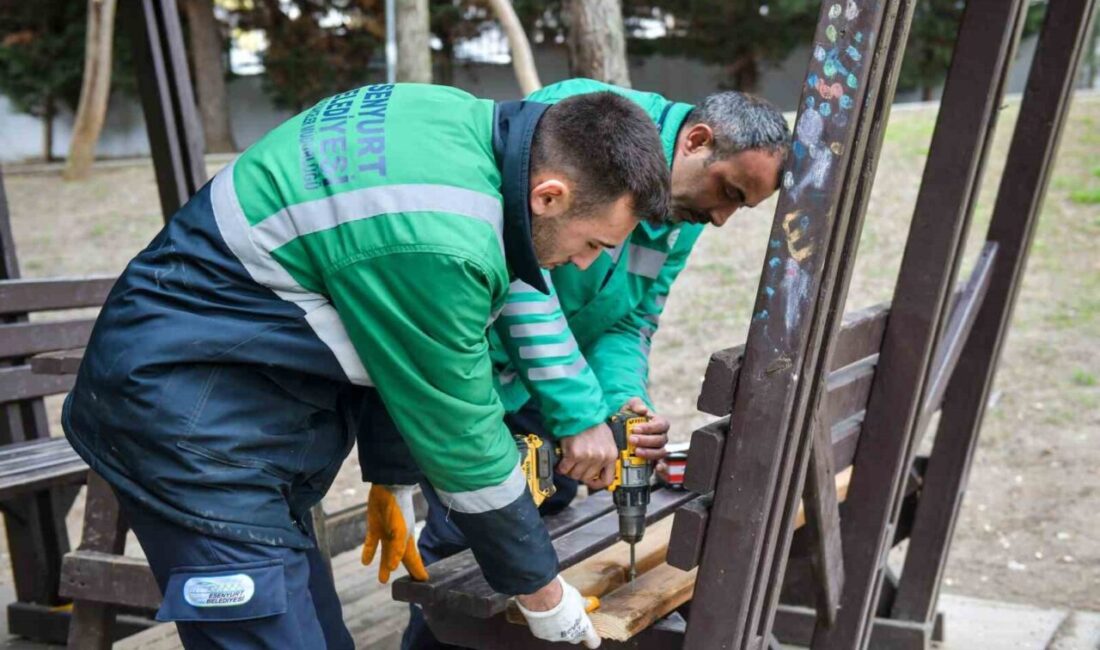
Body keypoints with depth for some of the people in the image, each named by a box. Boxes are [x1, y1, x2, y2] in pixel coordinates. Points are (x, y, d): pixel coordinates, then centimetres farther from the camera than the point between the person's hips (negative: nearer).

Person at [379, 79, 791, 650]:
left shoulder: (686, 219, 1)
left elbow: (630, 322, 3)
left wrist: (625, 401, -20)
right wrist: (581, 416, -36)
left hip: (537, 372, 8)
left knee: (554, 507, 13)